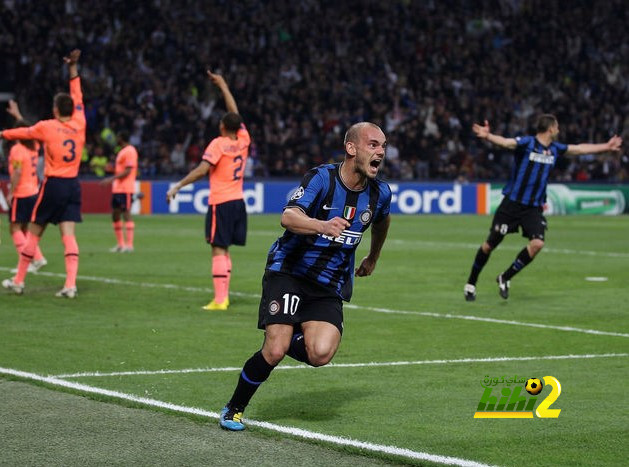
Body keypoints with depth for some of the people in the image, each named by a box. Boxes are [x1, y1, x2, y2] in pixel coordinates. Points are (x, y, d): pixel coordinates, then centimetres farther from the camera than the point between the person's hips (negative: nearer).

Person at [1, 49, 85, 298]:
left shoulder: (47, 127, -6)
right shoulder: (79, 124, 3)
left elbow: (23, 132, 10)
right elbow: (77, 98, 17)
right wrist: (73, 68, 25)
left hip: (53, 185, -3)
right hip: (73, 186, 3)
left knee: (33, 233, 8)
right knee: (68, 234, -3)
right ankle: (70, 284, -15)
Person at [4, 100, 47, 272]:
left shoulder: (17, 150, -13)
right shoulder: (33, 147, 9)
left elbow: (17, 173, -20)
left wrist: (11, 193, -16)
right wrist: (17, 115, 38)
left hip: (21, 194, -8)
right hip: (34, 192, 8)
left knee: (15, 228, -4)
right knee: (24, 228, 17)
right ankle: (38, 258, 9)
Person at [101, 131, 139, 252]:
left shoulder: (130, 151, -12)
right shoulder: (122, 151, 18)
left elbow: (127, 171, -19)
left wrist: (111, 179, -21)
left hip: (125, 189, -10)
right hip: (117, 188, 10)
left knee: (126, 214, -9)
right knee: (115, 215, 10)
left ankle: (129, 244, -7)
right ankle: (120, 244, 16)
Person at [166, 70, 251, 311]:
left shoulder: (218, 144, -10)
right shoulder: (243, 140, 7)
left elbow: (202, 169, -20)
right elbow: (235, 113, 20)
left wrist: (177, 186, -18)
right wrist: (223, 85, 29)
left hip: (221, 203, -7)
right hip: (238, 201, 7)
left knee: (219, 249, -8)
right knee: (224, 250, 14)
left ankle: (219, 299, -14)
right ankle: (223, 295, 14)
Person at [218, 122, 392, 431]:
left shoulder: (380, 193, 0)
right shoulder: (322, 178, -16)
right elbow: (289, 217, -32)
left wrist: (372, 258, 37)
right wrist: (323, 225, -51)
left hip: (329, 287, 4)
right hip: (288, 273, -4)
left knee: (321, 354, -21)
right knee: (275, 351, -18)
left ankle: (290, 340, 15)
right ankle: (233, 410, 6)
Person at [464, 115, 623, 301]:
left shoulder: (555, 149, 10)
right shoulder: (526, 143, -11)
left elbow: (580, 148, 25)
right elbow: (504, 142, -30)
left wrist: (606, 147, 34)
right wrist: (488, 137, -51)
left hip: (534, 208, 5)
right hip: (512, 203, -5)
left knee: (537, 243, -16)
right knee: (490, 244, -1)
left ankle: (505, 278, 0)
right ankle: (471, 283, 17)